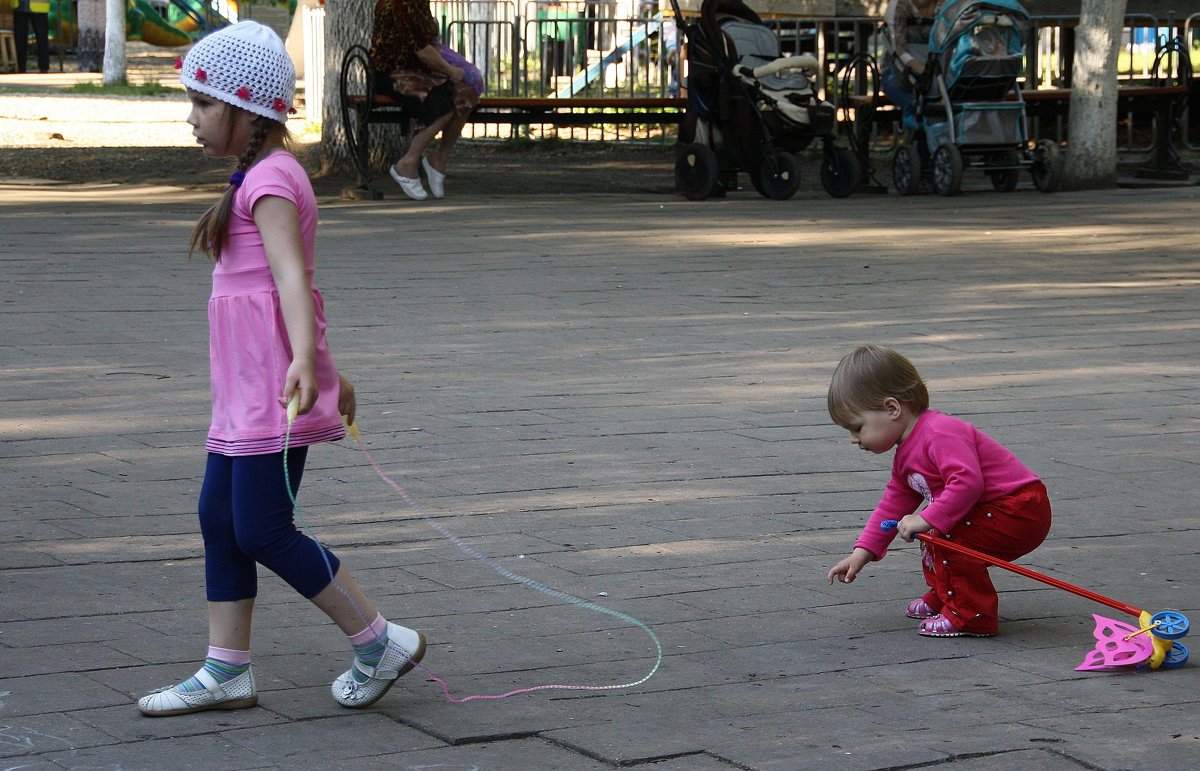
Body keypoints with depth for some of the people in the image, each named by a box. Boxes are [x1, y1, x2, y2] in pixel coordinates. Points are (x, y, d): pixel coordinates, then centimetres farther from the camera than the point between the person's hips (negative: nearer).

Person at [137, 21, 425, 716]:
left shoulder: (269, 179, -13)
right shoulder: (266, 176, 18)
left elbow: (291, 276, -27)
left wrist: (304, 359, -40)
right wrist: (325, 370, 30)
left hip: (274, 391, -10)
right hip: (248, 391, 10)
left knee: (263, 532, -9)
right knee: (219, 518, 10)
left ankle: (382, 643, 1)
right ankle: (227, 672, 15)